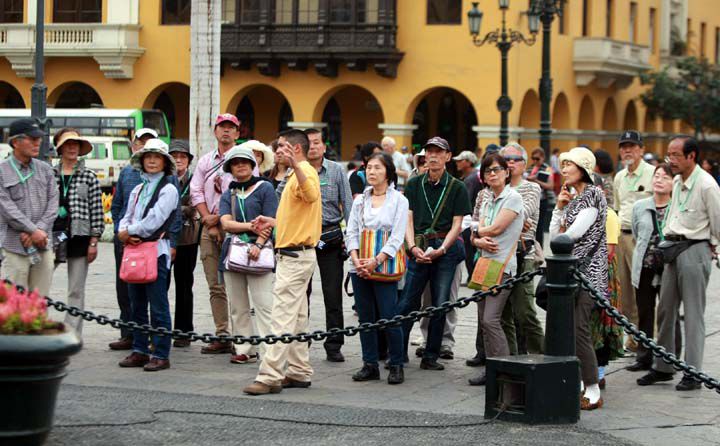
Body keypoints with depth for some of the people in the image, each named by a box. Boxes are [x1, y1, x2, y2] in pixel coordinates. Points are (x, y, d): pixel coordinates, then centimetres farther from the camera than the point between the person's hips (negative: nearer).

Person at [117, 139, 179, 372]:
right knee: (137, 306, 11)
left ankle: (161, 355, -3)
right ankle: (140, 351, 18)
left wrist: (130, 232, -7)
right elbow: (127, 218, 15)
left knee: (158, 306, -6)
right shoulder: (137, 190, 17)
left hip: (156, 250, -7)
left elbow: (155, 220, -14)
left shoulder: (168, 189, -4)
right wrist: (124, 232, -7)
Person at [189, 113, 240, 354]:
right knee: (216, 286, 4)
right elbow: (196, 192, 11)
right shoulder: (205, 161, 17)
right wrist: (209, 220, -2)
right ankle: (222, 336, 7)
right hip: (209, 227, 5)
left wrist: (220, 217, -8)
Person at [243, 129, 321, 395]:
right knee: (296, 317, 14)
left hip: (295, 256, -11)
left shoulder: (305, 172, -14)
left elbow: (312, 195, -39)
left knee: (283, 317, -12)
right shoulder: (297, 174, 19)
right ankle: (299, 373, 19)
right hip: (295, 255, 11)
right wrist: (274, 222, 30)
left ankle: (270, 377, -14)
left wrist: (295, 165, -51)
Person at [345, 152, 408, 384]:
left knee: (389, 317, -8)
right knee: (365, 317, 6)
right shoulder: (360, 200, 14)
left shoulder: (398, 200, 1)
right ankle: (370, 365, 12)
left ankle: (396, 365, 2)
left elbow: (397, 237, -7)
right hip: (360, 267, 5)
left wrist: (376, 261, -16)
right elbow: (351, 232, 9)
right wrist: (357, 260, -7)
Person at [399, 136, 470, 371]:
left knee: (440, 305, 1)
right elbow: (408, 219, 5)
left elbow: (456, 224, 0)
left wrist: (441, 249, -12)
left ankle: (431, 357, 9)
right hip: (419, 248, 1)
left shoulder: (456, 187, 4)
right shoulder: (414, 184, 8)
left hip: (446, 248, -1)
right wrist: (413, 247, -11)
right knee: (408, 301, -4)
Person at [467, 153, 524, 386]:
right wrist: (480, 240, -11)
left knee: (491, 319, -15)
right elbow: (474, 236, 12)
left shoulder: (513, 197, -7)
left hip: (503, 264, -8)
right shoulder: (486, 200, 15)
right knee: (484, 319, 7)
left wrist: (477, 231, 3)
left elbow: (496, 228, -14)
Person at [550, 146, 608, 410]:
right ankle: (576, 383, 14)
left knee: (578, 328, -14)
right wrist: (559, 207, 6)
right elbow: (554, 235, 15)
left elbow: (575, 232, -14)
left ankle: (593, 391, -12)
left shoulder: (593, 194, -7)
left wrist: (562, 236, 6)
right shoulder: (572, 196, 19)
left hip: (587, 270, -9)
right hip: (570, 271, 9)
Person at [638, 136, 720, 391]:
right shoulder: (677, 182, 11)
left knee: (693, 314, -4)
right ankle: (663, 367, 20)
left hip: (695, 248, -8)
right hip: (673, 247, 8)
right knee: (665, 310, 11)